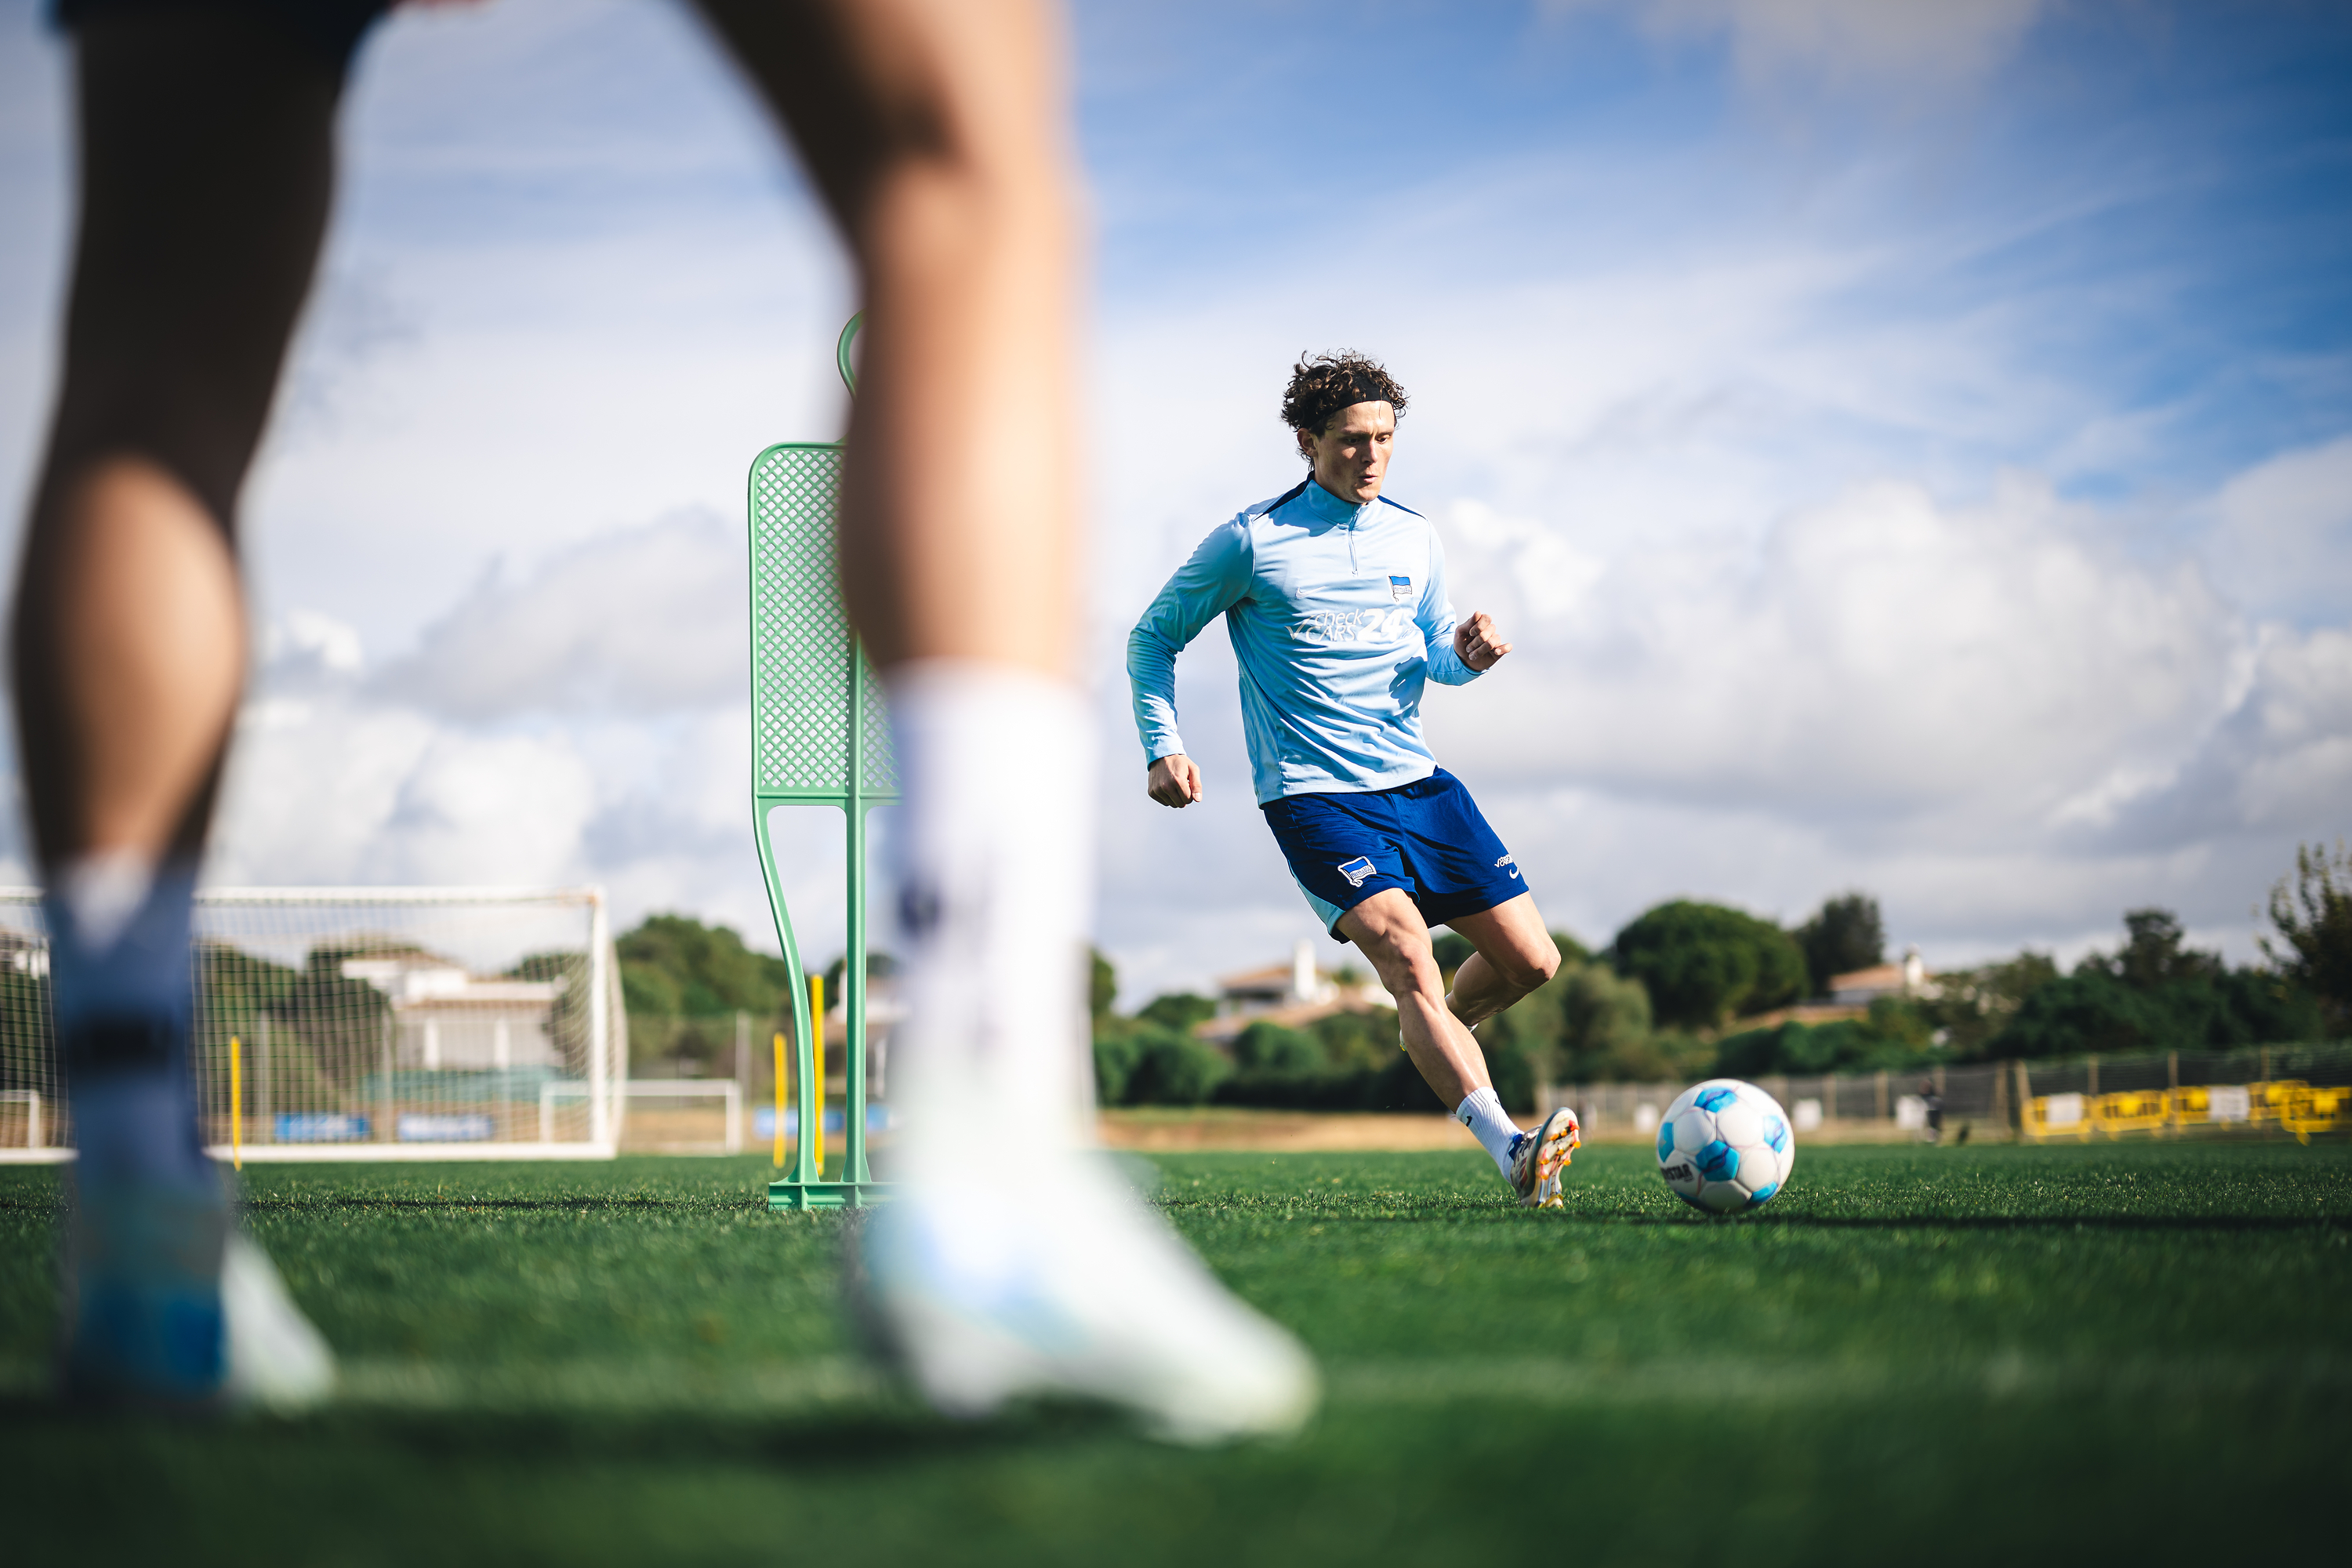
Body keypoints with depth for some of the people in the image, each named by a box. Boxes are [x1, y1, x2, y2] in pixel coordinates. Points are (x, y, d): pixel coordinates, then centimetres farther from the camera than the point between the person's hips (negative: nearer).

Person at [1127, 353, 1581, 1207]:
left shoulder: (1415, 537, 9)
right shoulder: (1251, 541, -5)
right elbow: (1153, 639, 5)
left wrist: (1464, 652, -2)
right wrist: (1163, 746, -7)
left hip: (1417, 782, 6)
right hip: (1313, 798, -6)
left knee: (1531, 960, 2)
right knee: (1407, 957, -26)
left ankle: (1432, 1042, 34)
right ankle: (1512, 1154, -35)